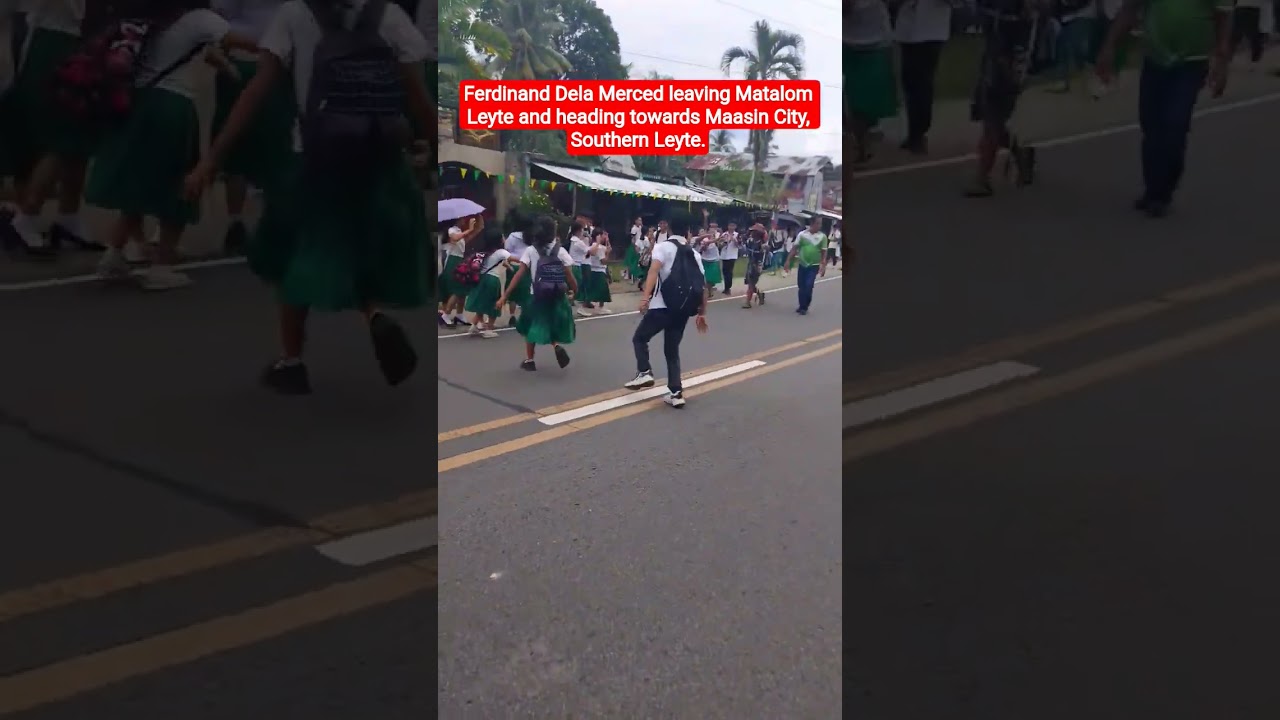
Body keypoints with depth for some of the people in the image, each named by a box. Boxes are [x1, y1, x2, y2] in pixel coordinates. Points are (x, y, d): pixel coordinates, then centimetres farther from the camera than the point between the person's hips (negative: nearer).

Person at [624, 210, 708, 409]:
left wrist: (645, 298, -28)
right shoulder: (694, 253, 14)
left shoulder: (663, 247, -2)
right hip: (682, 309, 5)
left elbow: (654, 270, -20)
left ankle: (644, 373, -3)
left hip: (662, 306, -5)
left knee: (639, 338, 16)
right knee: (672, 350, 15)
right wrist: (702, 313, 20)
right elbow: (703, 286, 13)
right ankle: (676, 393, 6)